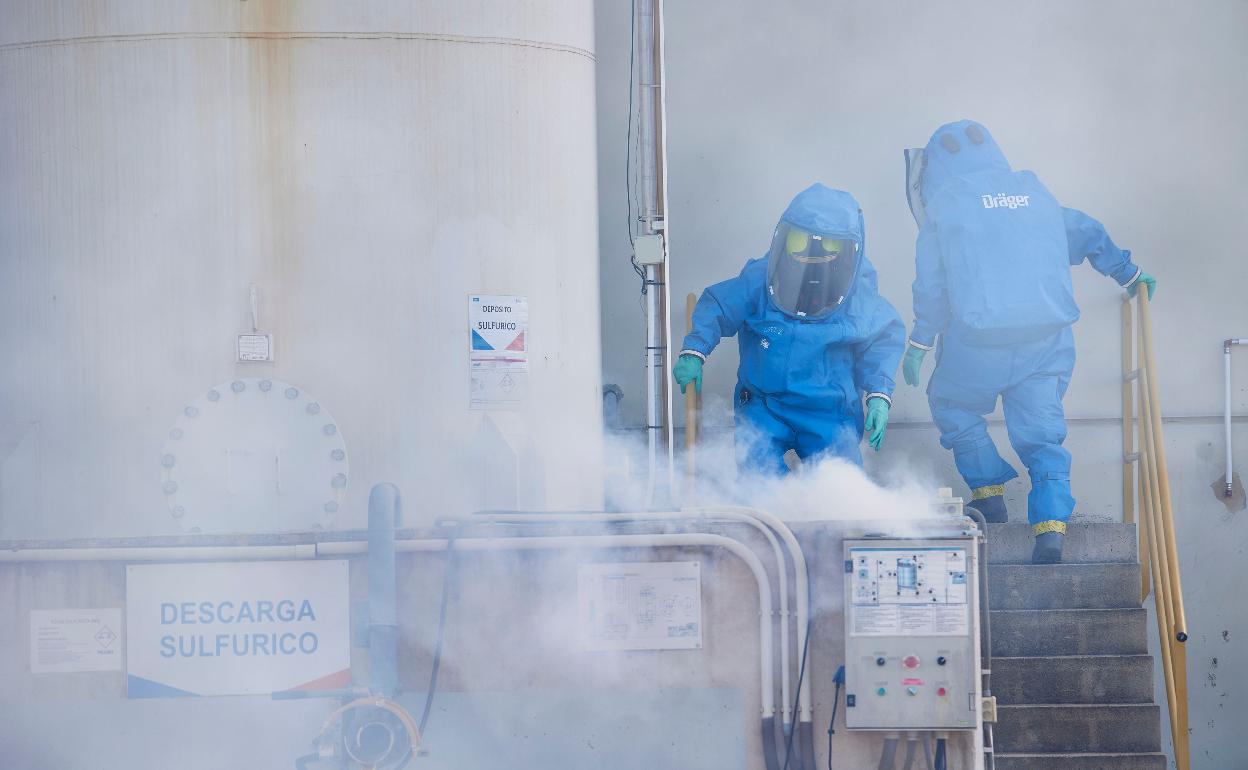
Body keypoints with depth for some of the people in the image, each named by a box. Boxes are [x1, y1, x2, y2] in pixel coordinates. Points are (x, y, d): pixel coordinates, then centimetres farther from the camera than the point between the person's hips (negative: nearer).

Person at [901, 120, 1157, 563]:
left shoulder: (944, 200, 4)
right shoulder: (1033, 191, 16)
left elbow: (931, 284, 4)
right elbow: (1087, 234, 25)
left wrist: (919, 343, 11)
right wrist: (1128, 273, 38)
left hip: (980, 342, -4)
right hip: (1048, 340, 4)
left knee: (953, 407, 21)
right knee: (1041, 433, 6)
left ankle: (988, 494, 15)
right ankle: (1052, 529, -9)